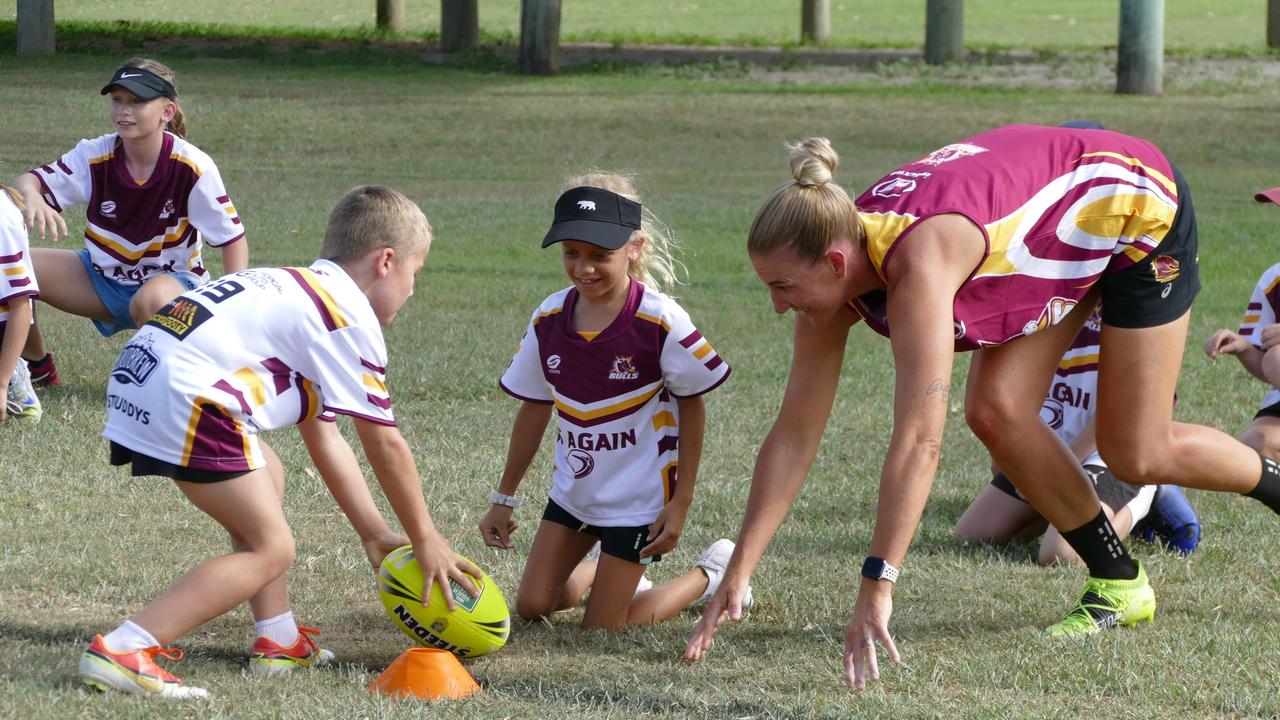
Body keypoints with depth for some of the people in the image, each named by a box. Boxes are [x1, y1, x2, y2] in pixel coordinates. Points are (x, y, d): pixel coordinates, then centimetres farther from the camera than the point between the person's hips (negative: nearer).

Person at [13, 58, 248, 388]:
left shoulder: (193, 167, -19)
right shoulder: (95, 156, -10)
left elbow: (232, 238, -12)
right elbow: (27, 182, -15)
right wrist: (31, 196, -41)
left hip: (173, 278, -4)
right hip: (103, 278, 4)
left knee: (152, 299, -43)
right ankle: (37, 369, 8)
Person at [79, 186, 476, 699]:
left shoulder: (299, 294, 30)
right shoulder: (352, 316, 1)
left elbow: (322, 437, 34)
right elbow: (384, 444, 3)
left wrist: (374, 532, 35)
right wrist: (425, 539, 14)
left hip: (137, 372, 10)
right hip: (184, 393, -10)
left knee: (266, 479, 29)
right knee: (270, 549, -4)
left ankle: (279, 641, 26)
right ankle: (121, 652, -15)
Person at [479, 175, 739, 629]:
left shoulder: (660, 322, -21)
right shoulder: (549, 319, -6)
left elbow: (692, 405, -10)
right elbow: (534, 408, 6)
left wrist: (680, 503, -11)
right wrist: (504, 499, 10)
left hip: (638, 496, -5)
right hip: (574, 487, 5)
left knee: (603, 629, -2)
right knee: (532, 606, 3)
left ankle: (711, 576, 21)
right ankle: (608, 570, 33)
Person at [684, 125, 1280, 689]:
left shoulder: (918, 260, -41)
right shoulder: (834, 266, -18)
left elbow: (919, 440, -48)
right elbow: (794, 434, -13)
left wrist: (876, 589, -52)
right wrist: (736, 575, -18)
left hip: (1141, 202, -7)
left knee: (1137, 457, -3)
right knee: (997, 414, -8)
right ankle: (1119, 586, 10)